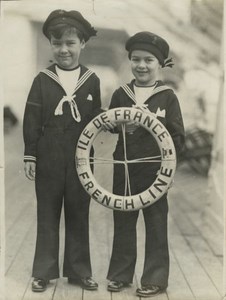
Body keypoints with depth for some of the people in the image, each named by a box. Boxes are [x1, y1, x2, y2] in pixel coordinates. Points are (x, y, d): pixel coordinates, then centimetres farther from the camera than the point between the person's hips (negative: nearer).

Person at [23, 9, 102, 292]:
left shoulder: (92, 80, 1)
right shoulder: (42, 80, -2)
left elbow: (96, 120, 7)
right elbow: (31, 121, -1)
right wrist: (30, 155, -3)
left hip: (81, 160, 1)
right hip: (49, 160, -1)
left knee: (79, 215, 10)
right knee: (47, 216, 9)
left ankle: (79, 270, 23)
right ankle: (43, 271, 20)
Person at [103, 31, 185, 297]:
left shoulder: (167, 96, -3)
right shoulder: (120, 94, 5)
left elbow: (177, 136, -2)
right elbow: (108, 126, 13)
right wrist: (112, 125, -8)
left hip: (154, 170, -3)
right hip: (124, 168, 3)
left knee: (156, 223, 6)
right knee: (122, 221, 12)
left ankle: (155, 278, 19)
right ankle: (120, 273, 27)